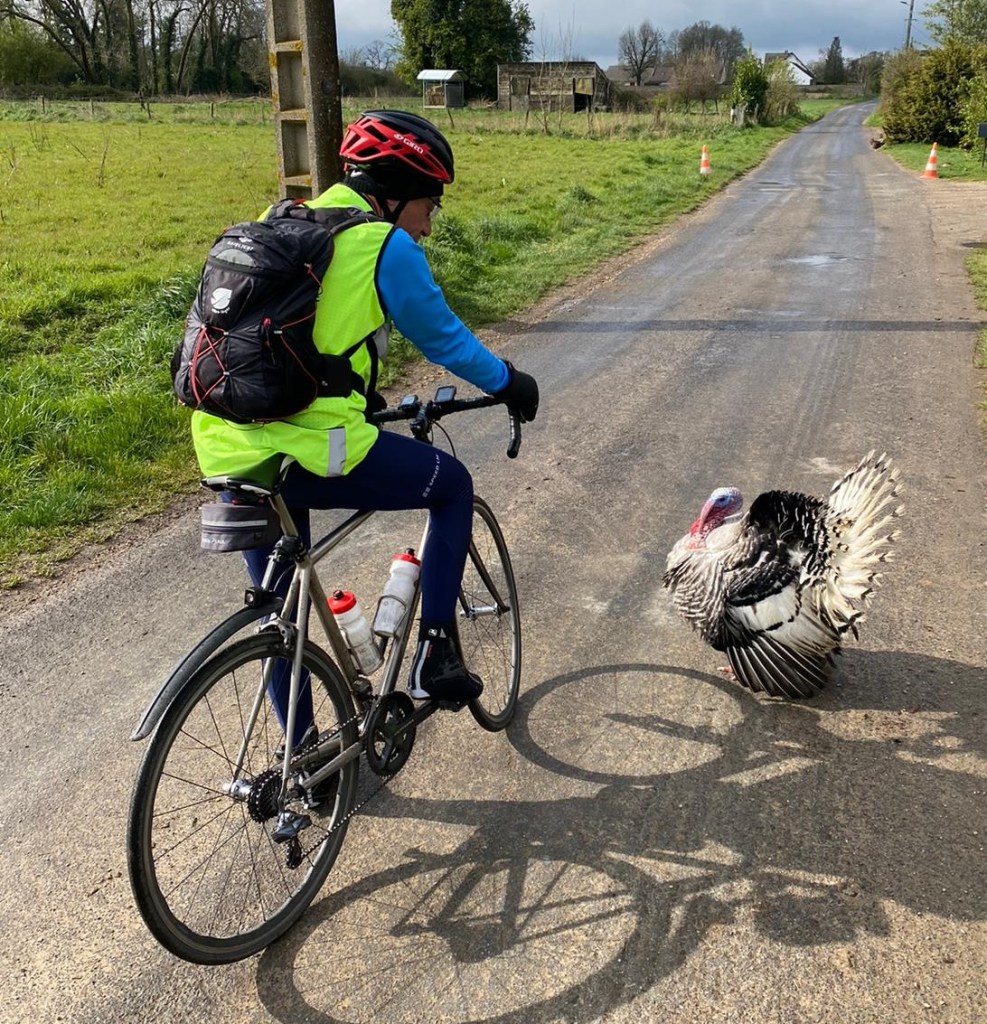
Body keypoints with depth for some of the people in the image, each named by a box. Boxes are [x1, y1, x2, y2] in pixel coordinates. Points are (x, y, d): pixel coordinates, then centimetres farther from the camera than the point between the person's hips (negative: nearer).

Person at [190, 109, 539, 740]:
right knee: (454, 484, 18)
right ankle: (435, 655, 16)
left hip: (227, 452, 7)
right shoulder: (386, 247, -4)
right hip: (313, 454, -7)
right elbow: (445, 339, 4)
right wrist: (510, 383, 22)